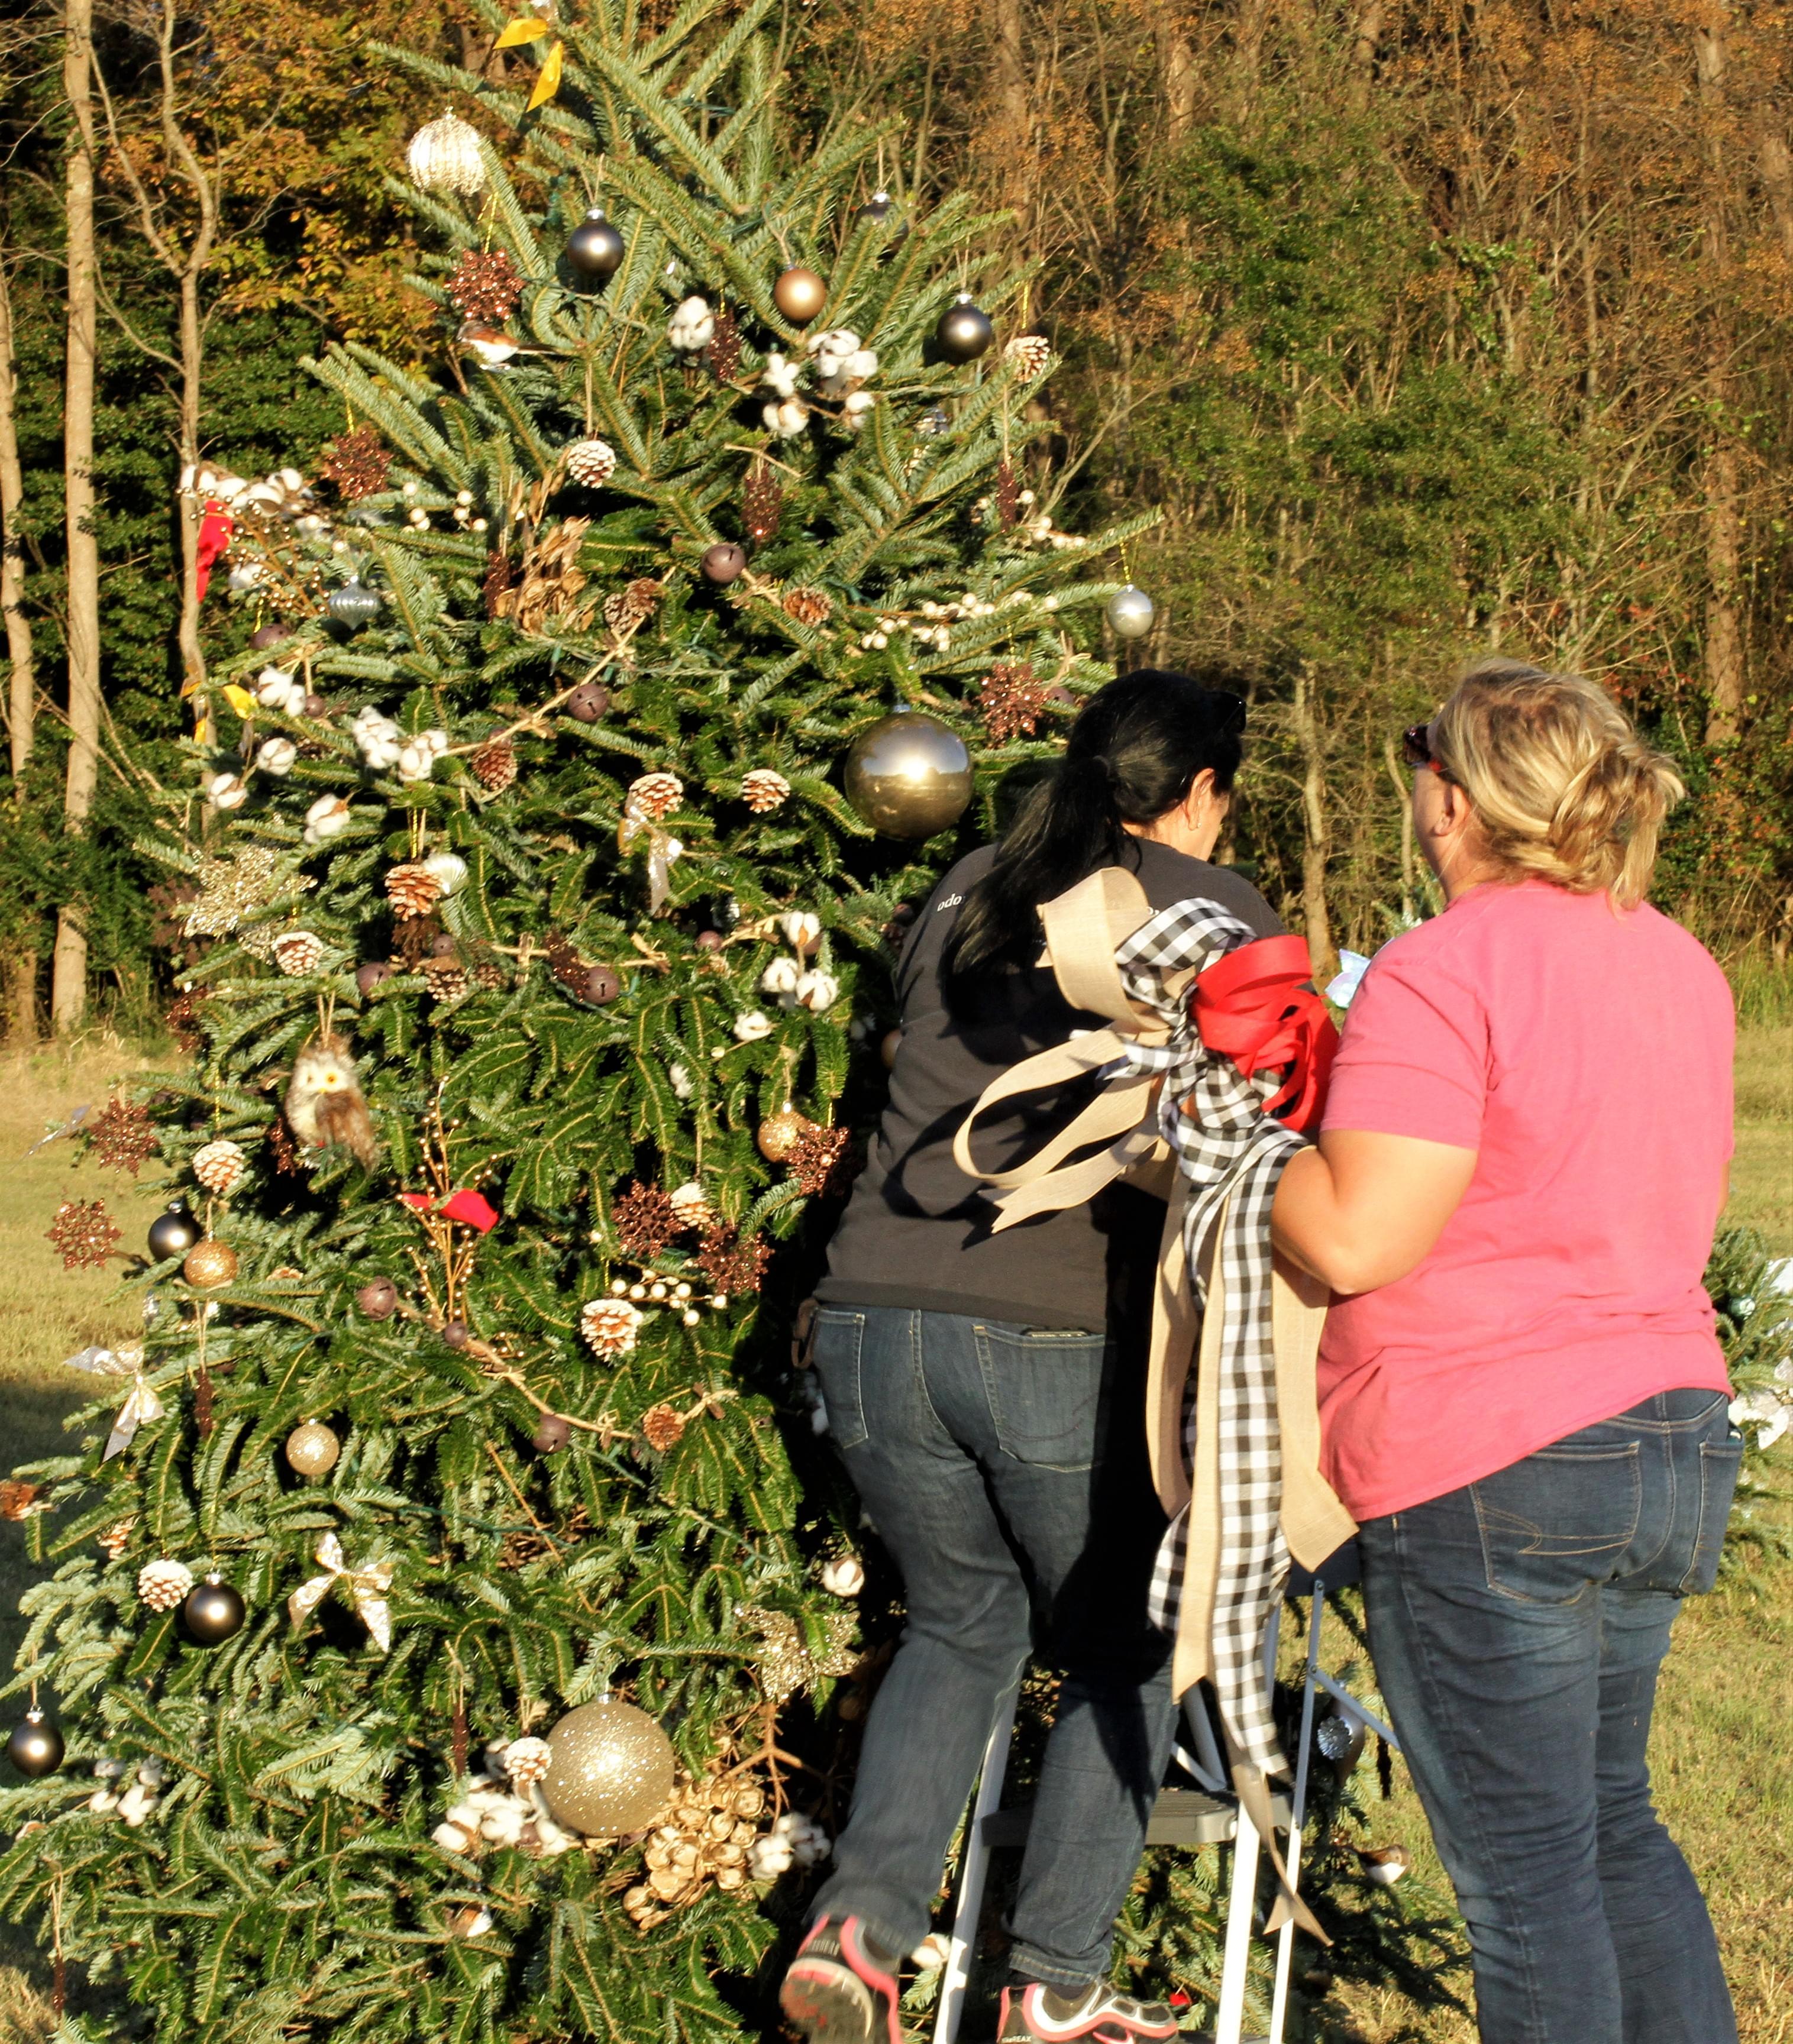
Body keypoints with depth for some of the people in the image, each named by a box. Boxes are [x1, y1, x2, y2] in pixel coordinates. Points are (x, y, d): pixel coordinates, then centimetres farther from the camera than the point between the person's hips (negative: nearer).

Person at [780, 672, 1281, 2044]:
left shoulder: (963, 900, 17)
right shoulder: (1217, 912, 2)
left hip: (875, 1323, 5)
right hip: (1070, 1344, -5)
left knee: (962, 1624, 24)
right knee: (1123, 1659, 16)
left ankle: (859, 1924, 9)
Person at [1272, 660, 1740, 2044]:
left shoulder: (1447, 969, -16)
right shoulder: (1681, 966, 11)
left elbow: (1355, 1240, -21)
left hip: (1489, 1473, -8)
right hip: (1680, 1442, 8)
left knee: (1526, 1873, 2)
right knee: (1612, 1826, 22)